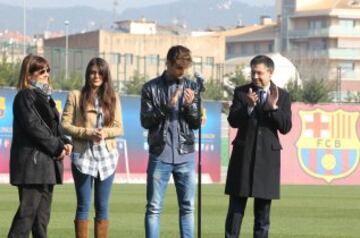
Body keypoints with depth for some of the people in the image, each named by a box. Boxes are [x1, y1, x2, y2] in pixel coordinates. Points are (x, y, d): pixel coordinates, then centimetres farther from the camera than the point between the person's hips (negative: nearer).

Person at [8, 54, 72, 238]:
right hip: (32, 162, -9)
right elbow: (34, 127, -17)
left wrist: (65, 143, 0)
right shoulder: (25, 97, -9)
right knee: (27, 211, -11)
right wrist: (57, 147, -14)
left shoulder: (45, 97, 19)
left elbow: (54, 125, 20)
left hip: (47, 164, 9)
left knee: (43, 214, 9)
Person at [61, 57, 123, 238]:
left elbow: (119, 128, 6)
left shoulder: (112, 98, 9)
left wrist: (105, 132, -15)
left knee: (102, 206, 5)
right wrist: (87, 133, -17)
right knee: (84, 205, -1)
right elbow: (65, 125, -4)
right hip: (83, 156, -2)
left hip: (107, 156, 3)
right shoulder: (76, 96, 0)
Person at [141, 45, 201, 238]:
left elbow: (197, 123, 6)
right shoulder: (151, 88, 1)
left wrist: (190, 105, -12)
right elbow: (146, 121, -3)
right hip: (160, 155, -2)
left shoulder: (191, 87, 8)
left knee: (187, 207, 5)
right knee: (154, 208, -1)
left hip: (185, 155, 2)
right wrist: (166, 107, -16)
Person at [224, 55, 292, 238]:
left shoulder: (282, 96, 4)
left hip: (268, 156, 0)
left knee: (263, 209, 4)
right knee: (236, 208, -2)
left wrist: (274, 106, -19)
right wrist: (248, 106, -22)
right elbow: (233, 121, -6)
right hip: (243, 154, 0)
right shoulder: (241, 92, 4)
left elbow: (286, 127, -4)